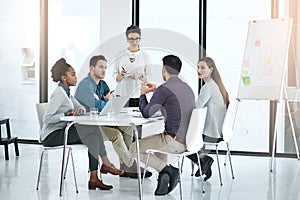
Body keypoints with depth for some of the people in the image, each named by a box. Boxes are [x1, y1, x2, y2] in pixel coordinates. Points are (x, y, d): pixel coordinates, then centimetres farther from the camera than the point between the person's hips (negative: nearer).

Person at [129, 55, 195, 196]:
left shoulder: (164, 89, -14)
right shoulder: (187, 88, 12)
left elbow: (146, 113, -7)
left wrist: (143, 93, 10)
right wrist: (156, 91, 30)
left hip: (175, 141, -8)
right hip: (189, 140, 9)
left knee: (134, 149, 6)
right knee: (158, 140, 36)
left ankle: (167, 170, -3)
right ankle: (164, 178, 20)